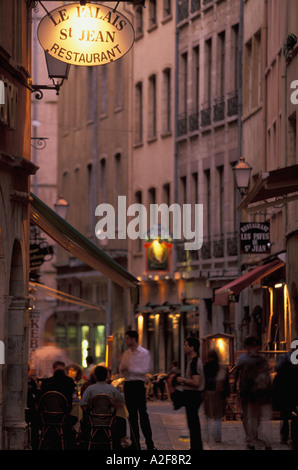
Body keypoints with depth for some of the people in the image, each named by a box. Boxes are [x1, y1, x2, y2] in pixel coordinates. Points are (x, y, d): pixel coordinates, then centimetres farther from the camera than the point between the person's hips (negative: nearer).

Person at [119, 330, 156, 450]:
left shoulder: (144, 353, -6)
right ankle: (135, 442, 15)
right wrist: (122, 369, -7)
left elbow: (145, 370, -13)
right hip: (128, 384, 6)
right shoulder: (126, 353, 13)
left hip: (138, 384, -6)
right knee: (132, 414, 9)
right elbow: (121, 368, 17)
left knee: (143, 413, -7)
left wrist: (130, 369, -20)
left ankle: (149, 444, -3)